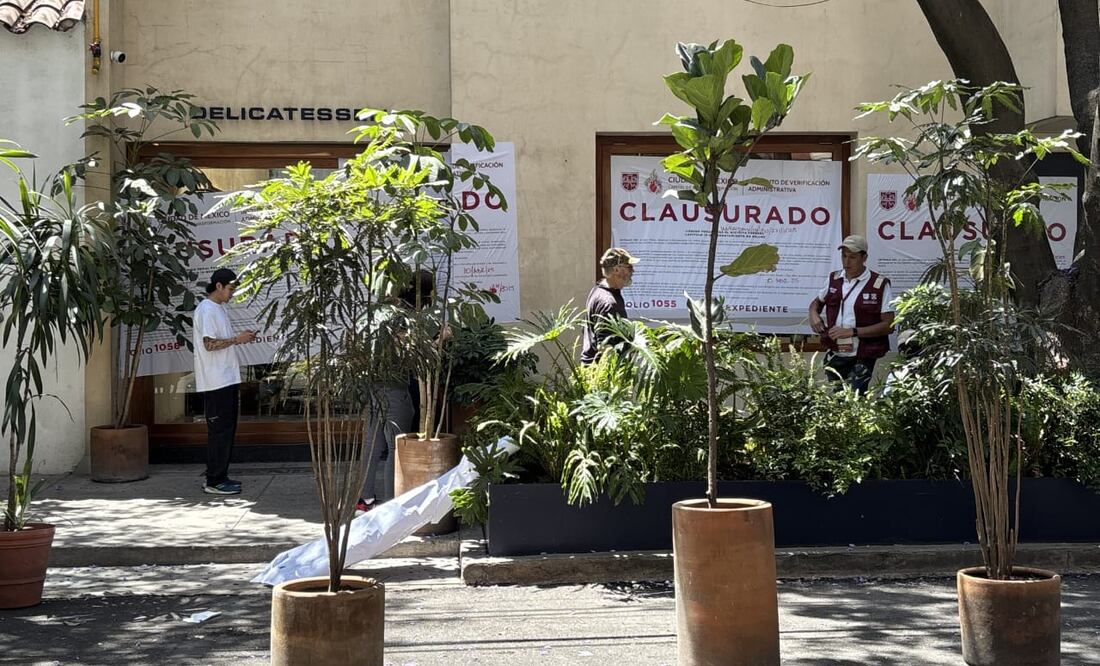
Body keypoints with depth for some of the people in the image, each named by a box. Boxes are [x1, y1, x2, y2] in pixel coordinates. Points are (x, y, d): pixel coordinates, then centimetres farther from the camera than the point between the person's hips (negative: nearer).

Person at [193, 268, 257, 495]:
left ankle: (221, 476, 18)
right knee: (220, 430, -7)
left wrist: (241, 337, 9)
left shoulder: (219, 308, 18)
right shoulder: (206, 310, -12)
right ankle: (214, 482, -3)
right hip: (215, 382, -10)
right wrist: (237, 339, -14)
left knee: (227, 429, 12)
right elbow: (209, 344, -20)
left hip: (227, 380, 10)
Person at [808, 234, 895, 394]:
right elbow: (817, 302, 26)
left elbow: (888, 325, -11)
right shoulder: (833, 280, 7)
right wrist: (813, 314, 2)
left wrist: (852, 331, -18)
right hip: (835, 356, 5)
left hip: (862, 358, -5)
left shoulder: (880, 285, -8)